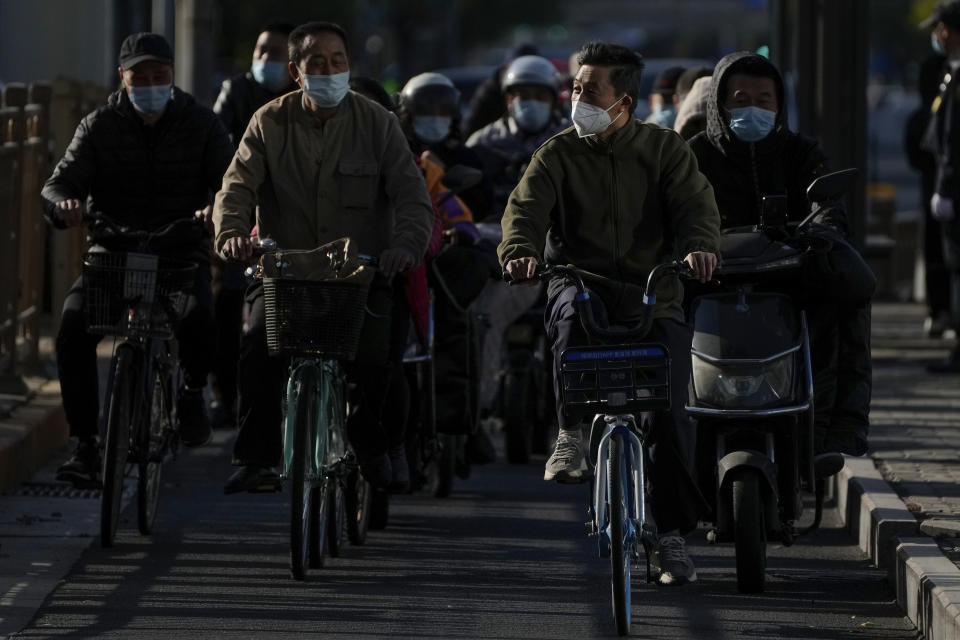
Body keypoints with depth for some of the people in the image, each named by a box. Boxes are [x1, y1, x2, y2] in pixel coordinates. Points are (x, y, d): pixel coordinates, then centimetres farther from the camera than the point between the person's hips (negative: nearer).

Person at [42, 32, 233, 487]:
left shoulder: (200, 123, 4)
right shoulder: (100, 126, 5)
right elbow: (60, 181, -2)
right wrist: (64, 203, -29)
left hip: (182, 250, -1)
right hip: (113, 251, 1)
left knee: (198, 318, -33)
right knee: (73, 325, -26)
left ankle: (193, 390, 2)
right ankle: (85, 444, -18)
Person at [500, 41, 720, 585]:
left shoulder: (665, 150, 8)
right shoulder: (558, 155, 8)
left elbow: (695, 203, -7)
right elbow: (527, 206, -8)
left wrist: (699, 246, -30)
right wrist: (520, 248, -31)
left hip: (652, 292, 0)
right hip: (580, 281, 0)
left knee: (672, 412, -12)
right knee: (573, 312, -38)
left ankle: (673, 533, -2)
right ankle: (571, 434, -29)